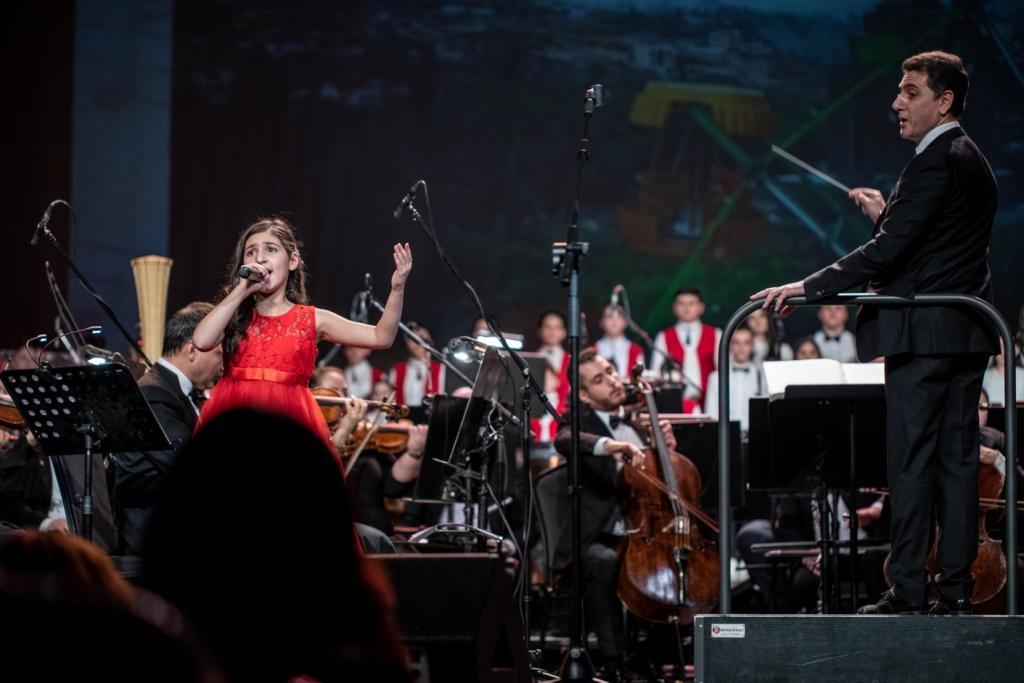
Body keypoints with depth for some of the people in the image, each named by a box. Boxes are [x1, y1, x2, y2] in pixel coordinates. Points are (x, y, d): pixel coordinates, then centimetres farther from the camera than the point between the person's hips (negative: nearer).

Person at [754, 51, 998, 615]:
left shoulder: (936, 162, -14)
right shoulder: (971, 160, 16)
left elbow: (889, 251, -20)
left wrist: (808, 287, -18)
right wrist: (885, 214, 12)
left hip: (923, 334, -10)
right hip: (967, 334, 10)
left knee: (910, 462, -7)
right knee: (956, 458, 8)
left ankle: (907, 592, -7)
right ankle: (956, 589, 8)